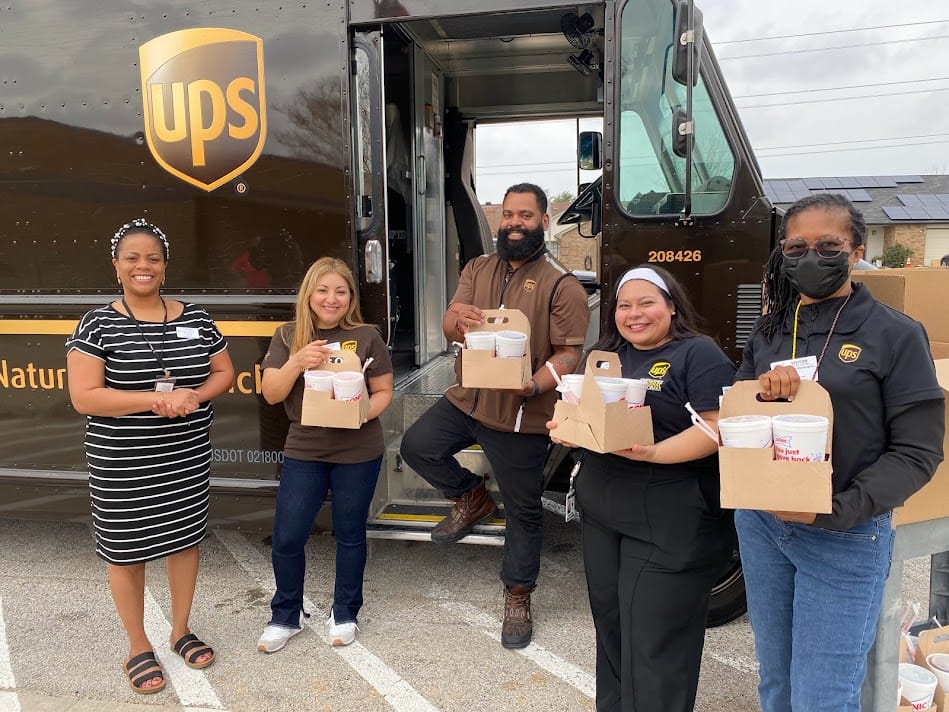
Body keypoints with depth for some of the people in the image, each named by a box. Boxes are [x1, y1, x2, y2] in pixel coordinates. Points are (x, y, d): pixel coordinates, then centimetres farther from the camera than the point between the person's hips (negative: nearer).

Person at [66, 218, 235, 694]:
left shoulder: (195, 318, 2)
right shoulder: (98, 324, -9)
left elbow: (224, 373, 6)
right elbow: (83, 397, -15)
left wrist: (193, 396, -15)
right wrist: (157, 398, -23)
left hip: (187, 458, 4)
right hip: (123, 464, -3)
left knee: (185, 539, 15)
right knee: (126, 551, 9)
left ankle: (181, 631, 36)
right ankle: (138, 648, 29)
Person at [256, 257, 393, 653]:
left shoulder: (366, 337, -3)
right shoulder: (288, 336, 1)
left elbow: (383, 392, 0)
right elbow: (271, 394, -4)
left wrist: (364, 413, -20)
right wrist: (297, 362, -20)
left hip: (358, 452, -1)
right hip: (304, 451, 2)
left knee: (350, 535, 13)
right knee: (286, 538, 3)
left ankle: (345, 613, 33)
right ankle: (285, 616, 27)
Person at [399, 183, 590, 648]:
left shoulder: (561, 285, -7)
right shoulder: (477, 270, 9)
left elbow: (567, 353, -12)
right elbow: (449, 329, 1)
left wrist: (535, 386, -31)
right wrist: (459, 318, -24)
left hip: (521, 414, -4)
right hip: (466, 399, 5)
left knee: (522, 511, 6)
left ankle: (518, 597, 27)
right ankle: (472, 500, 19)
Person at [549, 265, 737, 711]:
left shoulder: (699, 355, -9)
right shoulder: (607, 356, 13)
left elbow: (718, 428, -17)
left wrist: (654, 453, -28)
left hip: (670, 524, -7)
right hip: (601, 514, 8)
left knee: (654, 643, 2)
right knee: (610, 627, 20)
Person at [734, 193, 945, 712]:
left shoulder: (895, 335, -8)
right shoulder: (770, 329, 7)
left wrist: (838, 510, -21)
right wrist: (762, 392, -16)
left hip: (844, 538, -4)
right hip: (760, 524, 5)